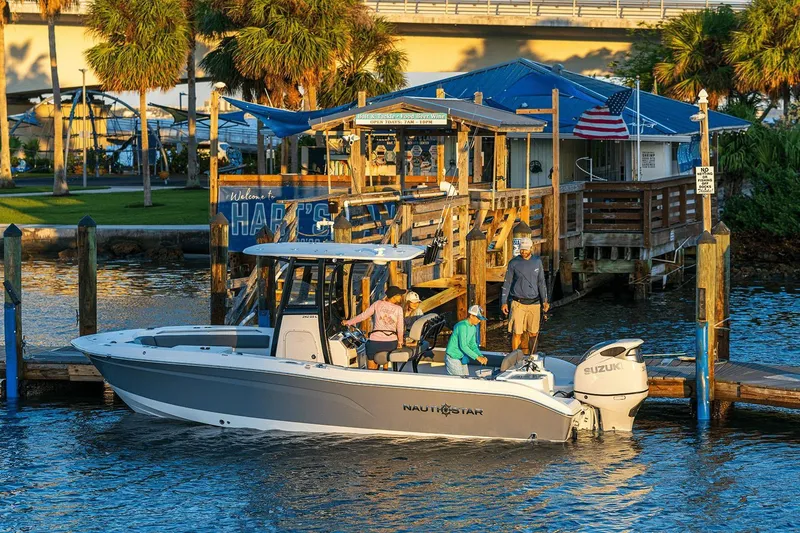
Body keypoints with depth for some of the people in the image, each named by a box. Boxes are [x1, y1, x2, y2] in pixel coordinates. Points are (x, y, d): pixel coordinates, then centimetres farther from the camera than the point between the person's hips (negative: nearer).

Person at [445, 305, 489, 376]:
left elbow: (472, 345, 10)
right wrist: (477, 357, -27)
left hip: (462, 359, 9)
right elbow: (463, 346, -27)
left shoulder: (473, 328, 7)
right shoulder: (462, 326, -21)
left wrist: (481, 356, -7)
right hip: (453, 358, -9)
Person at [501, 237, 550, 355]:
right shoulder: (514, 263, -1)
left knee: (532, 333, 5)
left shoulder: (537, 262, 8)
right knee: (517, 333, -7)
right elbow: (507, 283, 4)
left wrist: (545, 301, 5)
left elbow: (541, 282, 12)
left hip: (534, 303, 3)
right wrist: (504, 302, -1)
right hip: (518, 303, -3)